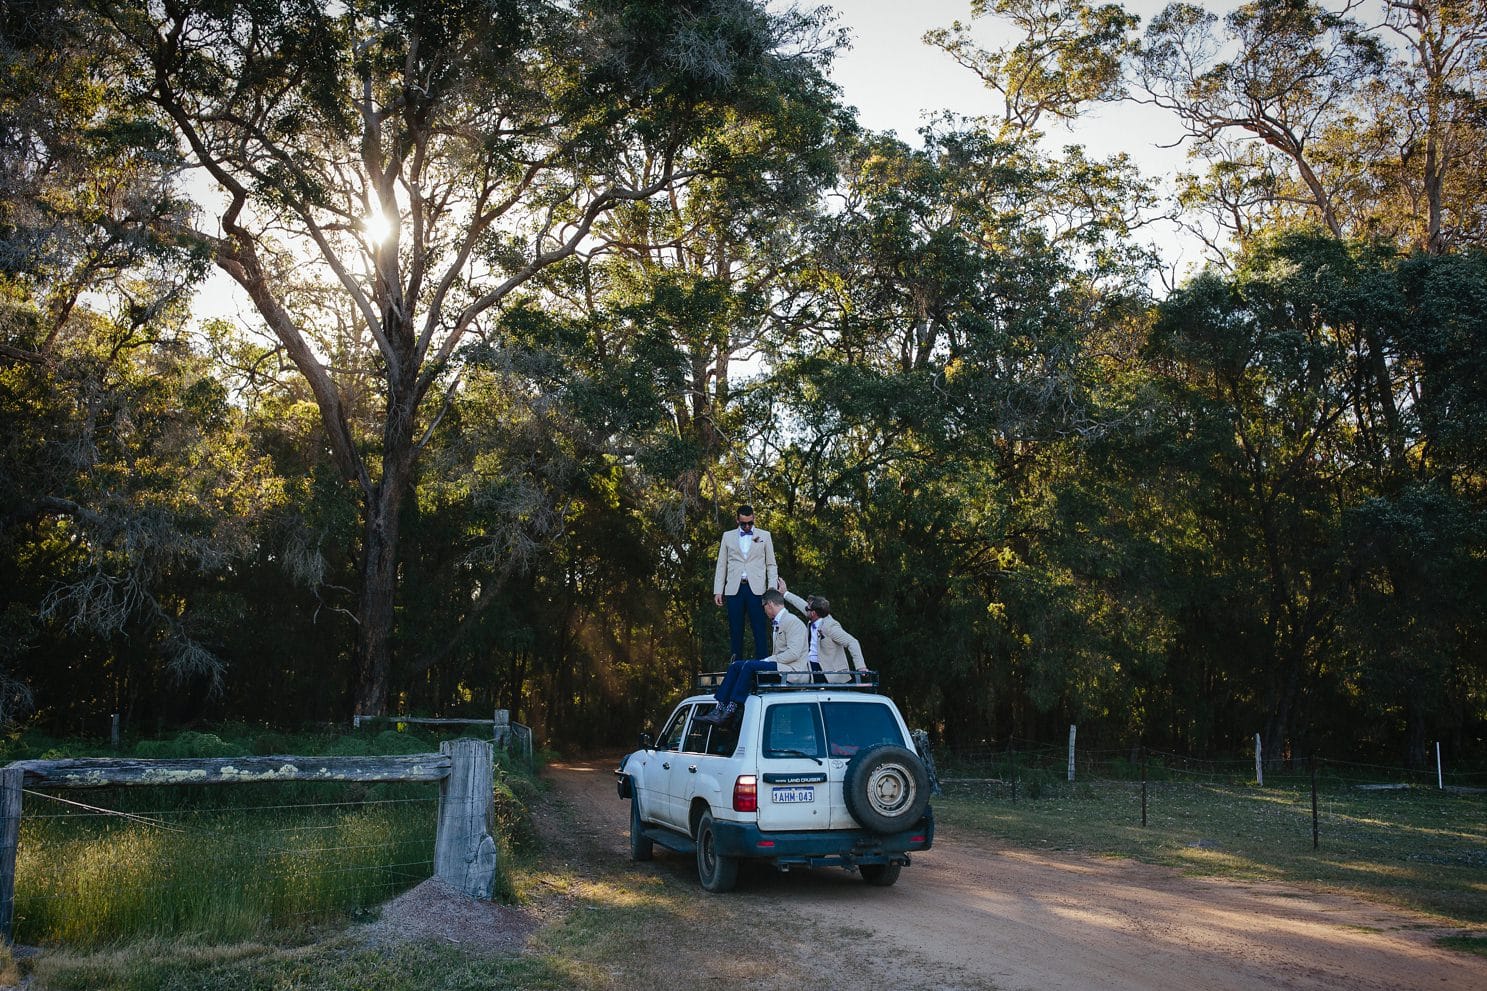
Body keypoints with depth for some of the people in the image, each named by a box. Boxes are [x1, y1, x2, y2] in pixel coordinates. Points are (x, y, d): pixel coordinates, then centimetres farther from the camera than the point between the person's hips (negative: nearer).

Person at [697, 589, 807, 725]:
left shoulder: (792, 621, -9)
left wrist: (768, 660, -15)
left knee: (749, 665, -27)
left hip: (792, 669, -10)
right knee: (735, 666, -2)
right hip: (780, 665, 10)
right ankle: (719, 709, -11)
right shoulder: (778, 623, 24)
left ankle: (732, 709, -25)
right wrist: (766, 661, 3)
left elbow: (794, 653, -19)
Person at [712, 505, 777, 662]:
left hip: (756, 589, -1)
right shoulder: (728, 536, 13)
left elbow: (771, 565, 10)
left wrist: (772, 587, -3)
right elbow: (721, 565, 12)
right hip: (734, 590, 1)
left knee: (760, 630, -6)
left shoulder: (764, 536, 11)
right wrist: (718, 591, 4)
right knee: (735, 631, 2)